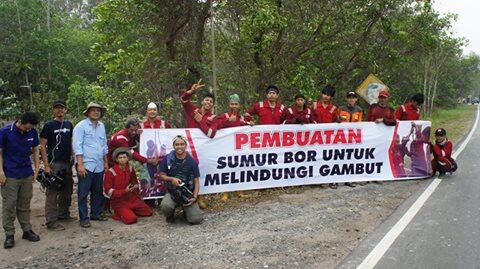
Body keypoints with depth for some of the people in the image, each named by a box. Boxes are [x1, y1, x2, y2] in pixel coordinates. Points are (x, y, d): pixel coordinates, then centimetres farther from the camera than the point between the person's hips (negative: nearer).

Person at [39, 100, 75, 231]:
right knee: (52, 193, -4)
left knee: (67, 191, 14)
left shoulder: (69, 124, 11)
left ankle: (63, 214, 28)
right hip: (54, 163, -6)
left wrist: (72, 159, 11)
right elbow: (42, 146, -7)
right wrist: (46, 165, -13)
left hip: (67, 163, 6)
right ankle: (51, 221, -1)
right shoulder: (48, 125, -5)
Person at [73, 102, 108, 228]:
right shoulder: (81, 126, -6)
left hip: (99, 165, 6)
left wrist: (106, 162, 18)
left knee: (98, 192, 14)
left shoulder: (101, 126, 14)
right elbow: (77, 146, -11)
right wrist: (80, 164, -17)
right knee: (83, 193, 0)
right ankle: (84, 218, 8)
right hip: (86, 165, -6)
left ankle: (96, 214, 26)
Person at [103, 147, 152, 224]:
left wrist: (136, 192, 10)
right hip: (118, 201, -6)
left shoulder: (130, 170, 5)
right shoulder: (110, 172, -13)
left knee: (148, 212, 0)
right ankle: (118, 213, 3)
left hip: (131, 198, 6)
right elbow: (107, 190, -14)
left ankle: (129, 211, 15)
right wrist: (124, 191, -22)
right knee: (131, 219, -26)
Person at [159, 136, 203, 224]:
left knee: (196, 220, -15)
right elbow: (162, 175, 7)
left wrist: (194, 197, -12)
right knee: (165, 207, -34)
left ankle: (186, 211, 22)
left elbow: (196, 181, 1)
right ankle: (170, 215, 5)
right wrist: (172, 179, -14)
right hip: (172, 192, 0)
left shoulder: (192, 161, -1)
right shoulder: (168, 159, -1)